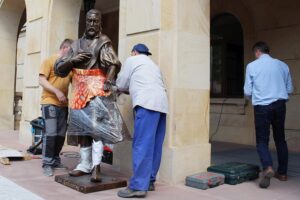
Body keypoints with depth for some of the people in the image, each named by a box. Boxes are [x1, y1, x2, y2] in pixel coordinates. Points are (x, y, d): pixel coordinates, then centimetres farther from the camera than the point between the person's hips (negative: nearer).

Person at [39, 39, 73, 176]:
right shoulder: (49, 61, -2)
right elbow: (41, 80, -9)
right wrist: (57, 91, -20)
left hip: (63, 104, 6)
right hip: (50, 102, -6)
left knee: (61, 134, 8)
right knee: (51, 133, -10)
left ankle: (55, 160, 22)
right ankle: (47, 164, 0)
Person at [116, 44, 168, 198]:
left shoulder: (132, 60, 14)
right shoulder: (153, 65, 33)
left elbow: (121, 85, 15)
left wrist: (127, 89, 35)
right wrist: (132, 90, 33)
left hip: (147, 103, -8)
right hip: (161, 104, 8)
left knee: (142, 145, -11)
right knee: (154, 146, 8)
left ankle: (138, 186, -12)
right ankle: (149, 181, 14)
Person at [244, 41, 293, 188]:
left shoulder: (252, 66, -1)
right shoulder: (282, 65, 8)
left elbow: (247, 92, 0)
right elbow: (290, 89, 12)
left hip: (262, 106, -3)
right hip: (280, 105, 3)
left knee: (262, 140, 3)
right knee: (280, 139, 16)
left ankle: (268, 167, -20)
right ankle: (282, 173, 24)